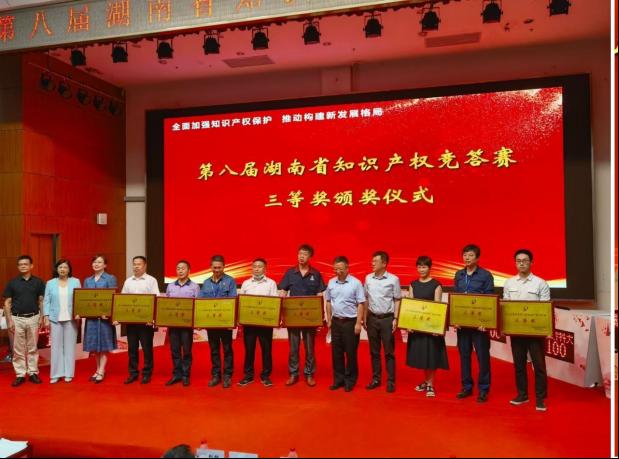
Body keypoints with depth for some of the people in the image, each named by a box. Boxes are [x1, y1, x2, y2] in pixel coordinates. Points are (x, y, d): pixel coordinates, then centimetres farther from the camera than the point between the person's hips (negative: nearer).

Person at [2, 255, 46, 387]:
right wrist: (9, 320, -5)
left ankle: (33, 373, 17)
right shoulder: (12, 282, 0)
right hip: (17, 318, 0)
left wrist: (42, 317, -3)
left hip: (33, 318, 0)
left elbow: (41, 301, 5)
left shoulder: (38, 282, 2)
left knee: (33, 348, 8)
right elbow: (7, 303, 2)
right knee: (18, 349, 5)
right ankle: (20, 375, 14)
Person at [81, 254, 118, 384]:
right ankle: (98, 370, 19)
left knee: (104, 344, -2)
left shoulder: (110, 279, -1)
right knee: (94, 345, 9)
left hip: (105, 316, -5)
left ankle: (101, 372, 1)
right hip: (91, 316, 5)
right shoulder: (87, 280, 13)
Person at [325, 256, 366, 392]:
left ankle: (350, 380, 17)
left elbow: (361, 304, -9)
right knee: (336, 352, 9)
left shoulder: (356, 283, -9)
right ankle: (338, 379, 21)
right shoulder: (331, 283, 5)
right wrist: (329, 320, 9)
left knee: (350, 352, 4)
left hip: (350, 322, -4)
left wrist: (358, 323, -13)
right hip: (336, 321, 4)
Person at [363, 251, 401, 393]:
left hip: (387, 318, -3)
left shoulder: (393, 279, -7)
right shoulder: (368, 278, 3)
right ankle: (376, 379, 21)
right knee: (374, 351, 11)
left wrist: (395, 319, -7)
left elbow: (397, 300, -2)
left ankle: (391, 381, 12)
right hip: (372, 318, 4)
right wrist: (364, 318, 8)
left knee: (389, 351, 3)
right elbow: (366, 299, 10)